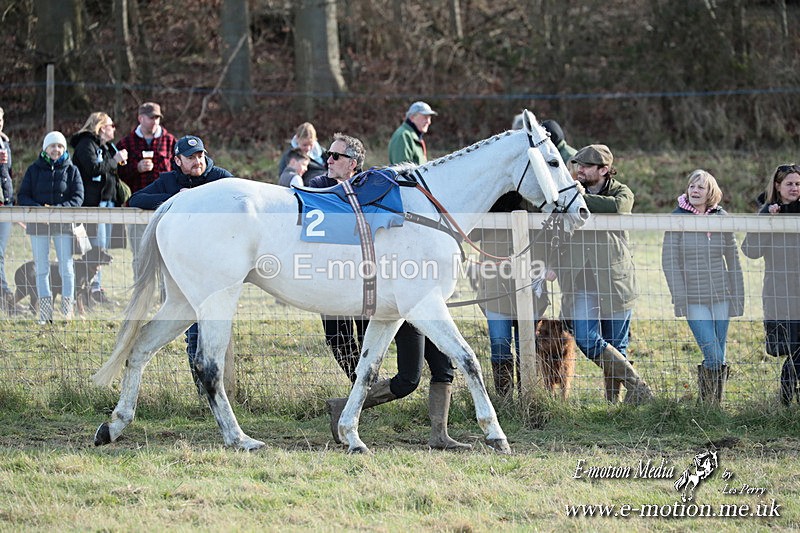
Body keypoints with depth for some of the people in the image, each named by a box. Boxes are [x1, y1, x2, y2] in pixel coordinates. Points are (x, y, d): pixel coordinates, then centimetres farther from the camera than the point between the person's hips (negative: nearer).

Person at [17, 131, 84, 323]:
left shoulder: (71, 170, 5)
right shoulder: (34, 170, 7)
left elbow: (78, 198, -2)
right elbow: (22, 196, 3)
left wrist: (57, 210, -18)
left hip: (64, 224, -1)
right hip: (38, 224, 1)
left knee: (66, 266, -3)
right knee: (41, 266, 3)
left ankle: (67, 308, 4)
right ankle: (45, 311, 7)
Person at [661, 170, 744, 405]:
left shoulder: (721, 218, 4)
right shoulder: (677, 219, -4)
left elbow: (733, 259, 11)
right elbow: (669, 261, -4)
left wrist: (737, 295, 7)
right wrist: (680, 299, -10)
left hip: (721, 297, 3)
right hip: (693, 297, -3)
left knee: (719, 359, 5)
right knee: (713, 357, -13)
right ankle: (707, 405, 2)